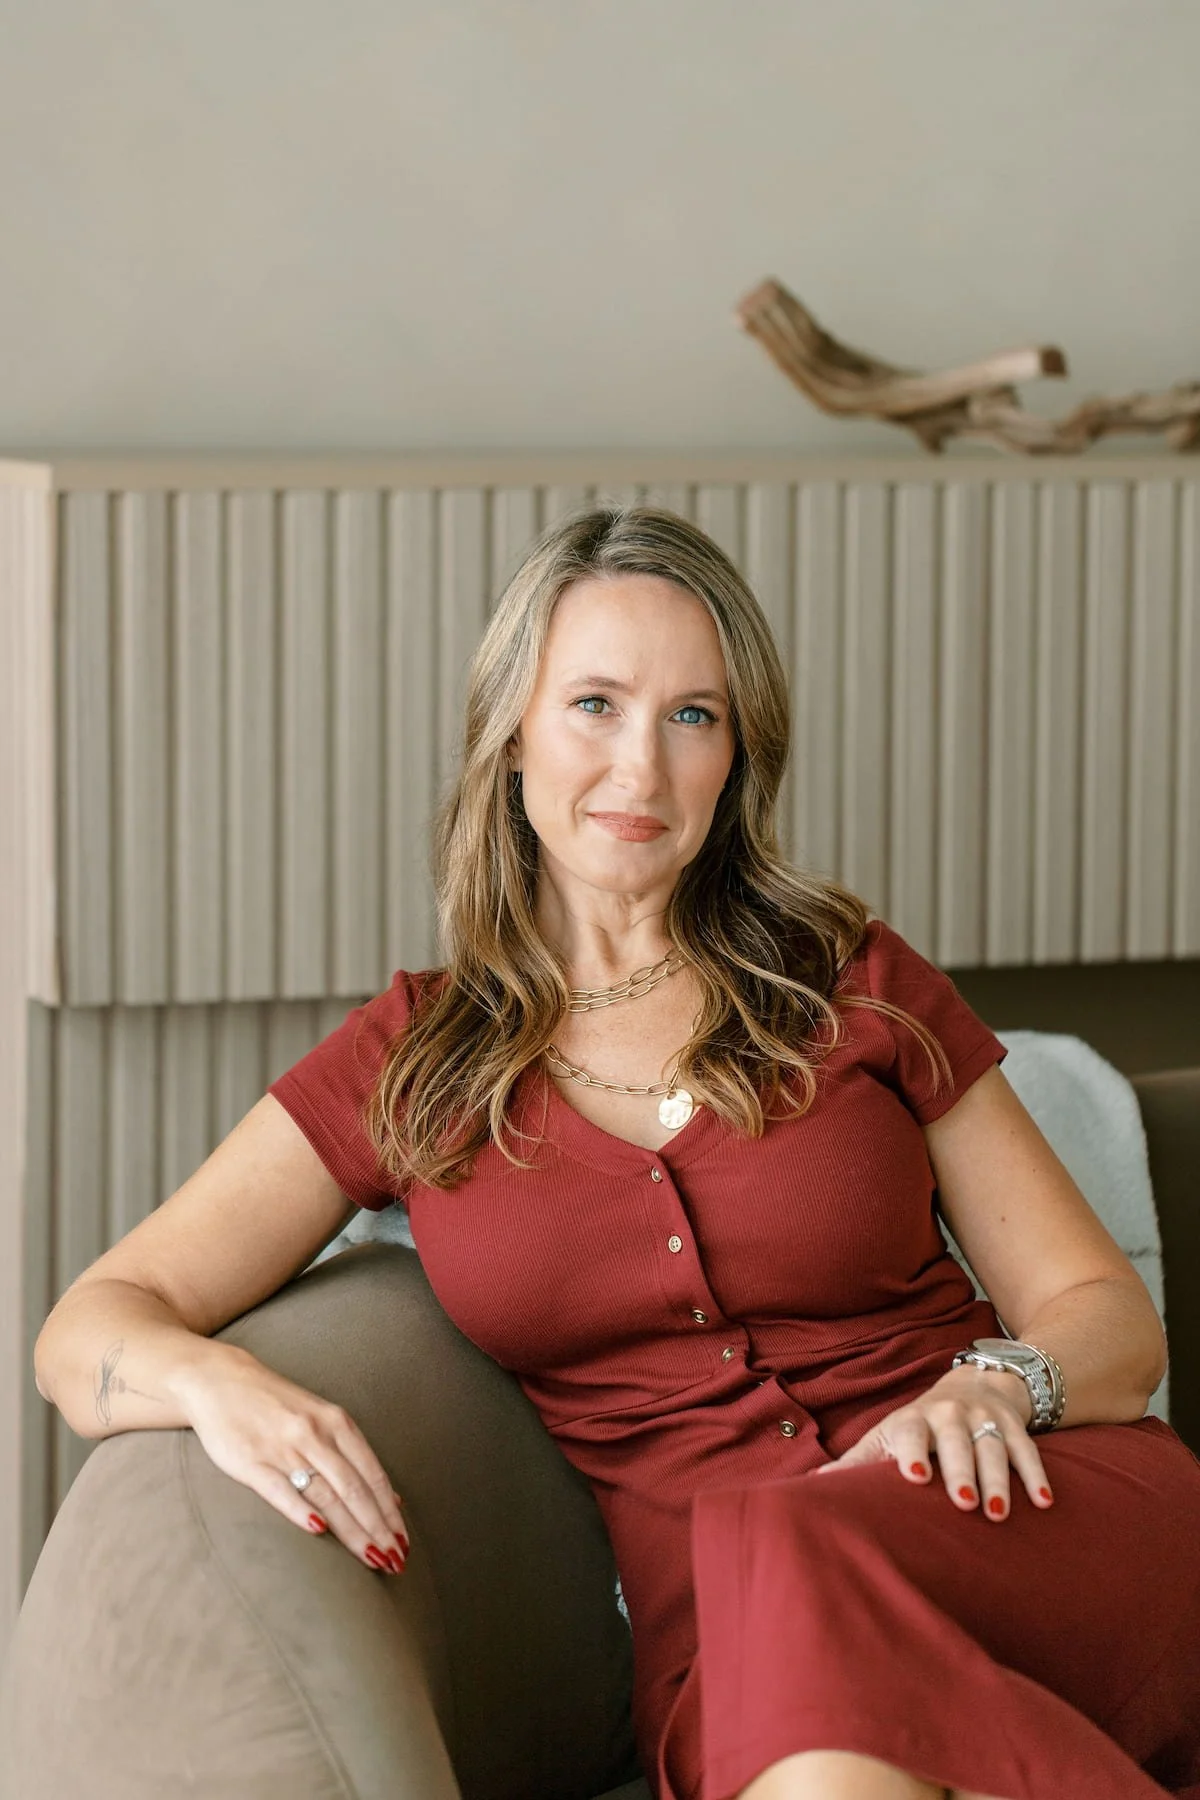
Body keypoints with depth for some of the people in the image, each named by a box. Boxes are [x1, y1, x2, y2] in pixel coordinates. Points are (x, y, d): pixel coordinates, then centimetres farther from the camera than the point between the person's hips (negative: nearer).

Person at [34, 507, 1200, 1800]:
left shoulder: (856, 987, 14)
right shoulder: (408, 1064, 14)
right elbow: (85, 1330, 5)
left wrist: (995, 1385, -10)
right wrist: (213, 1382, -19)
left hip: (1012, 1510, 1)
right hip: (719, 1615, 0)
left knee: (802, 1557, -37)